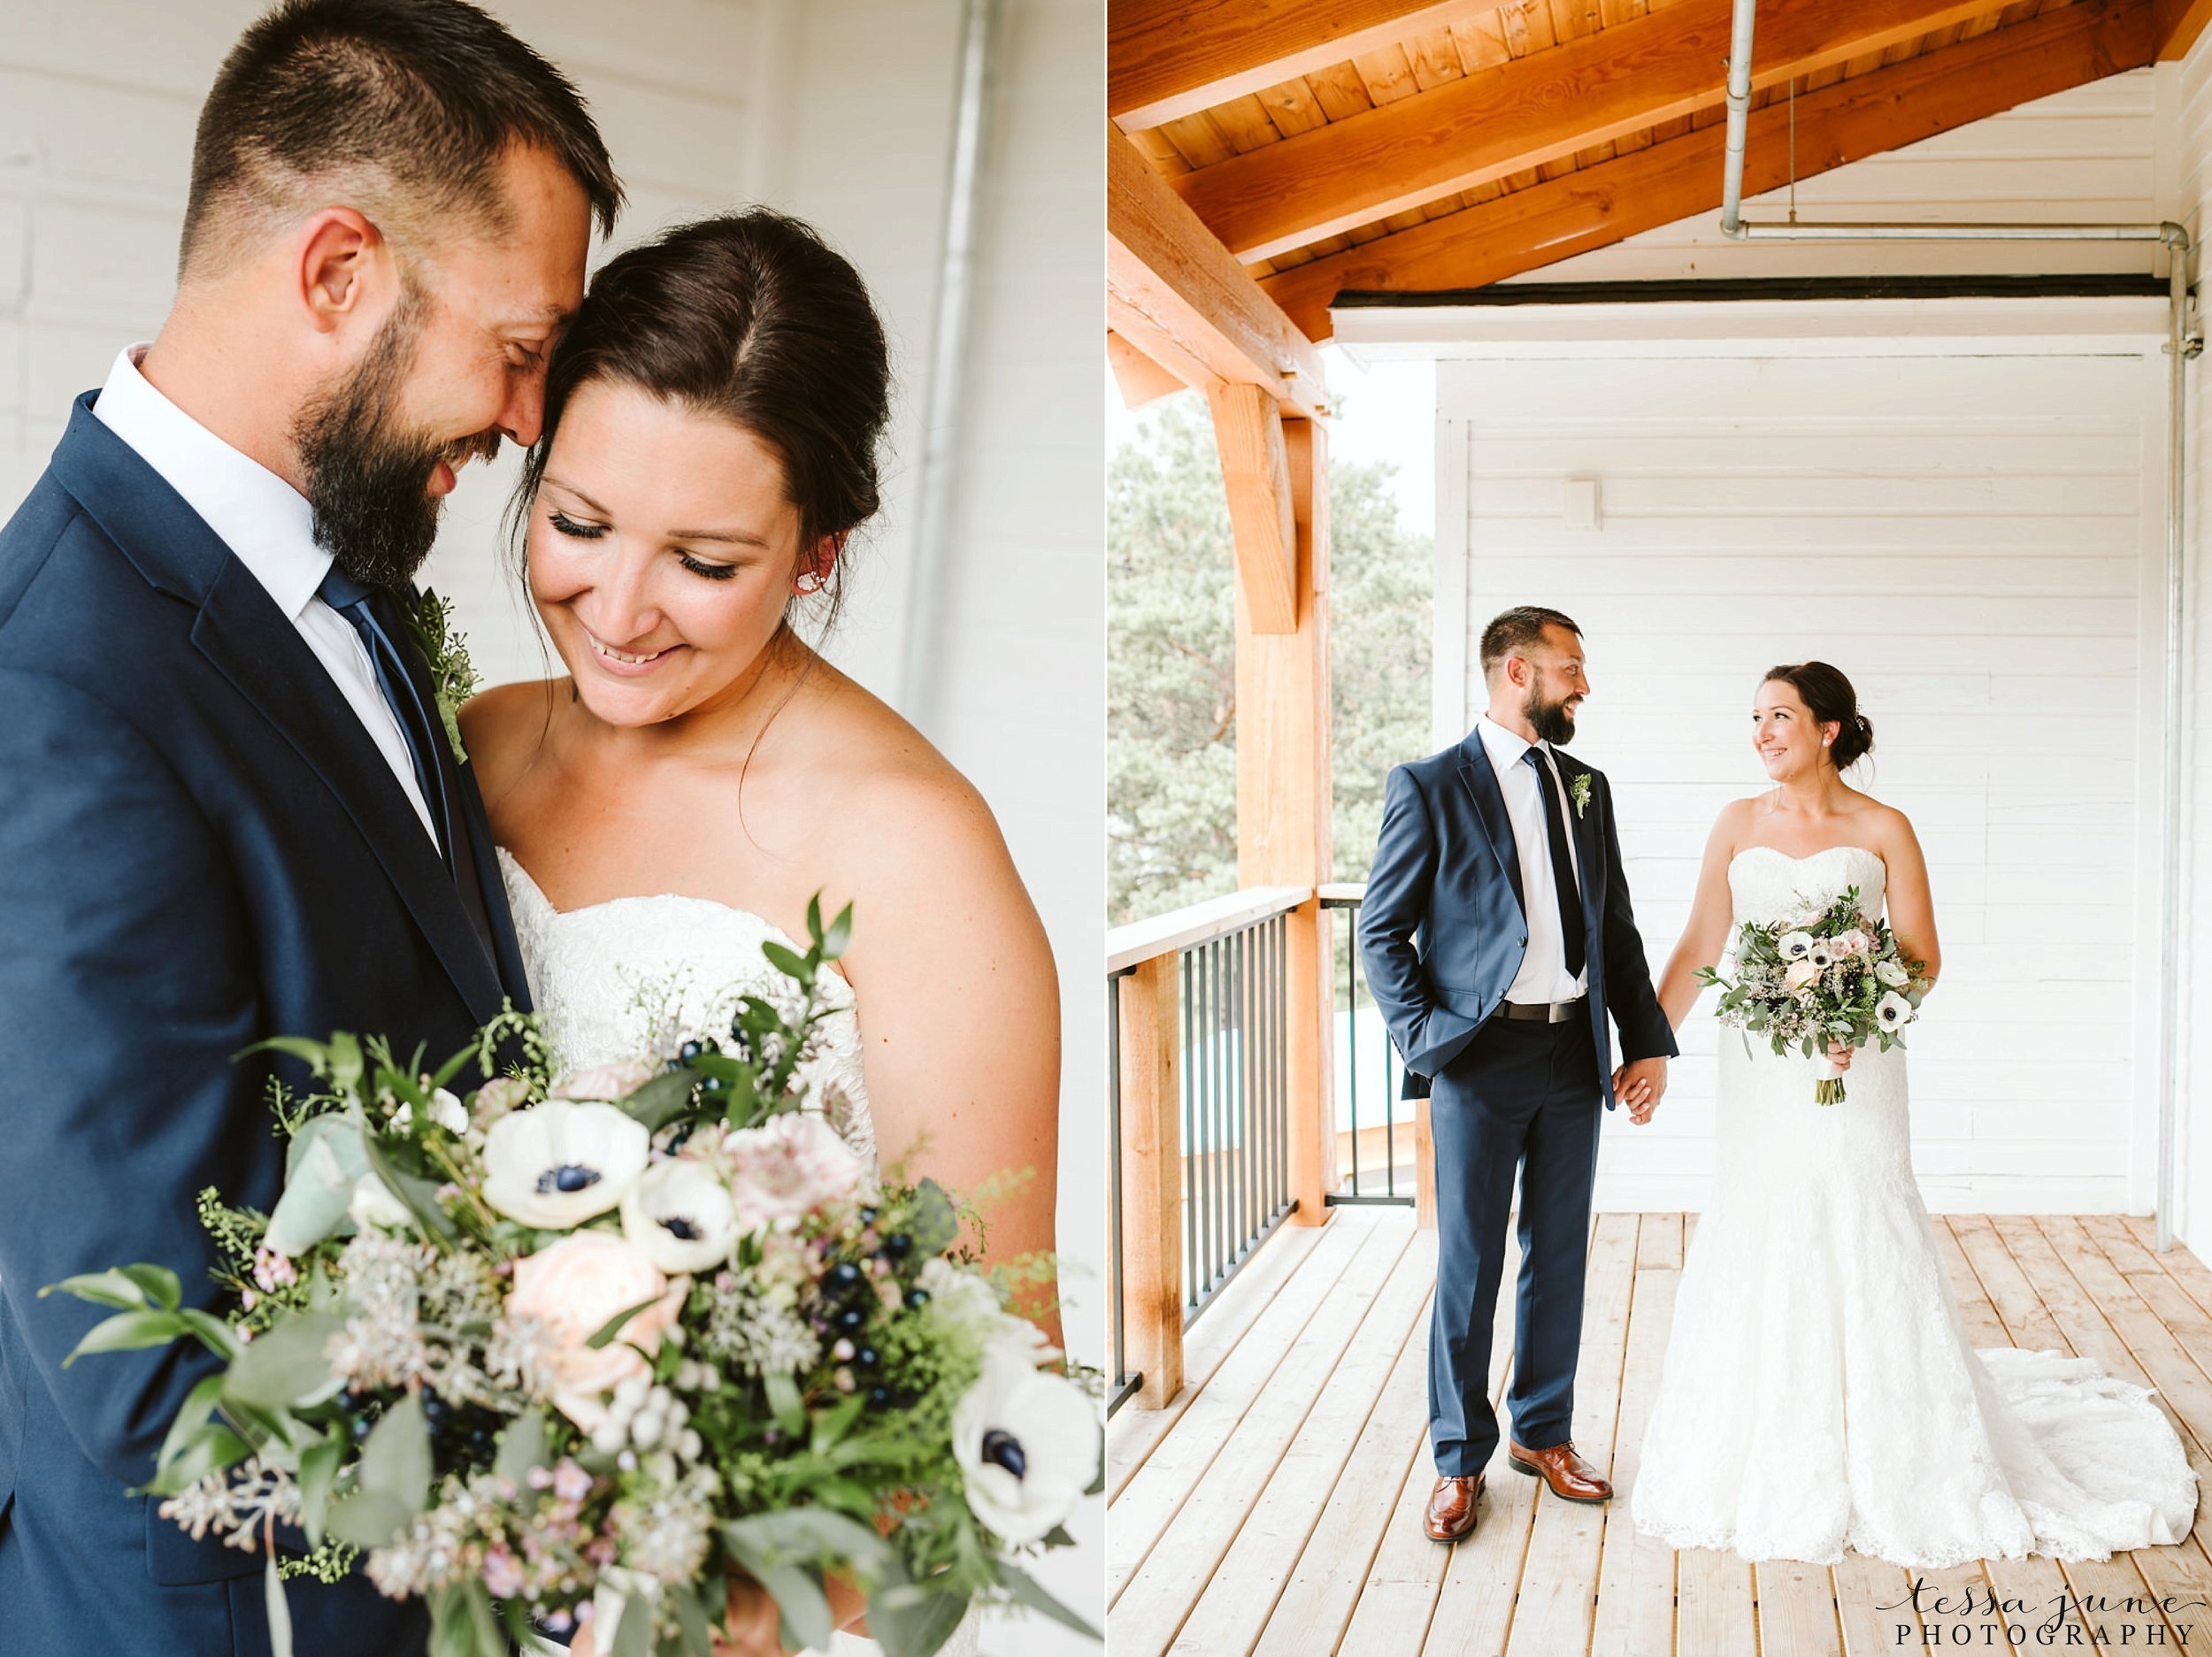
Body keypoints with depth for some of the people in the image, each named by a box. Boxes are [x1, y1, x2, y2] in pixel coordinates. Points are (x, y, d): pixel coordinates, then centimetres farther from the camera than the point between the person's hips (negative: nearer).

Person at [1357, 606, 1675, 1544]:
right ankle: (1459, 1458, 17)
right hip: (1482, 1059, -5)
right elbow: (1381, 931, -4)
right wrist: (1426, 1041, -12)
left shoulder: (1588, 788, 12)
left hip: (1575, 1055, 5)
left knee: (1559, 1256, 13)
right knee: (1469, 1265, 3)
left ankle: (1543, 1434, 28)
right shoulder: (1430, 788, -5)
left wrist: (1648, 1041, 7)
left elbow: (1616, 927, 14)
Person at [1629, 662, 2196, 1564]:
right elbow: (1698, 948, 4)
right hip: (1761, 1074, 3)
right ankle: (1772, 1463, 21)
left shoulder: (1882, 830, -3)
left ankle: (1887, 1460, 14)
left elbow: (1923, 957, -1)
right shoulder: (1739, 825, 4)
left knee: (1862, 1246, -2)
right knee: (1757, 1252, 6)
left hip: (1852, 1075, -3)